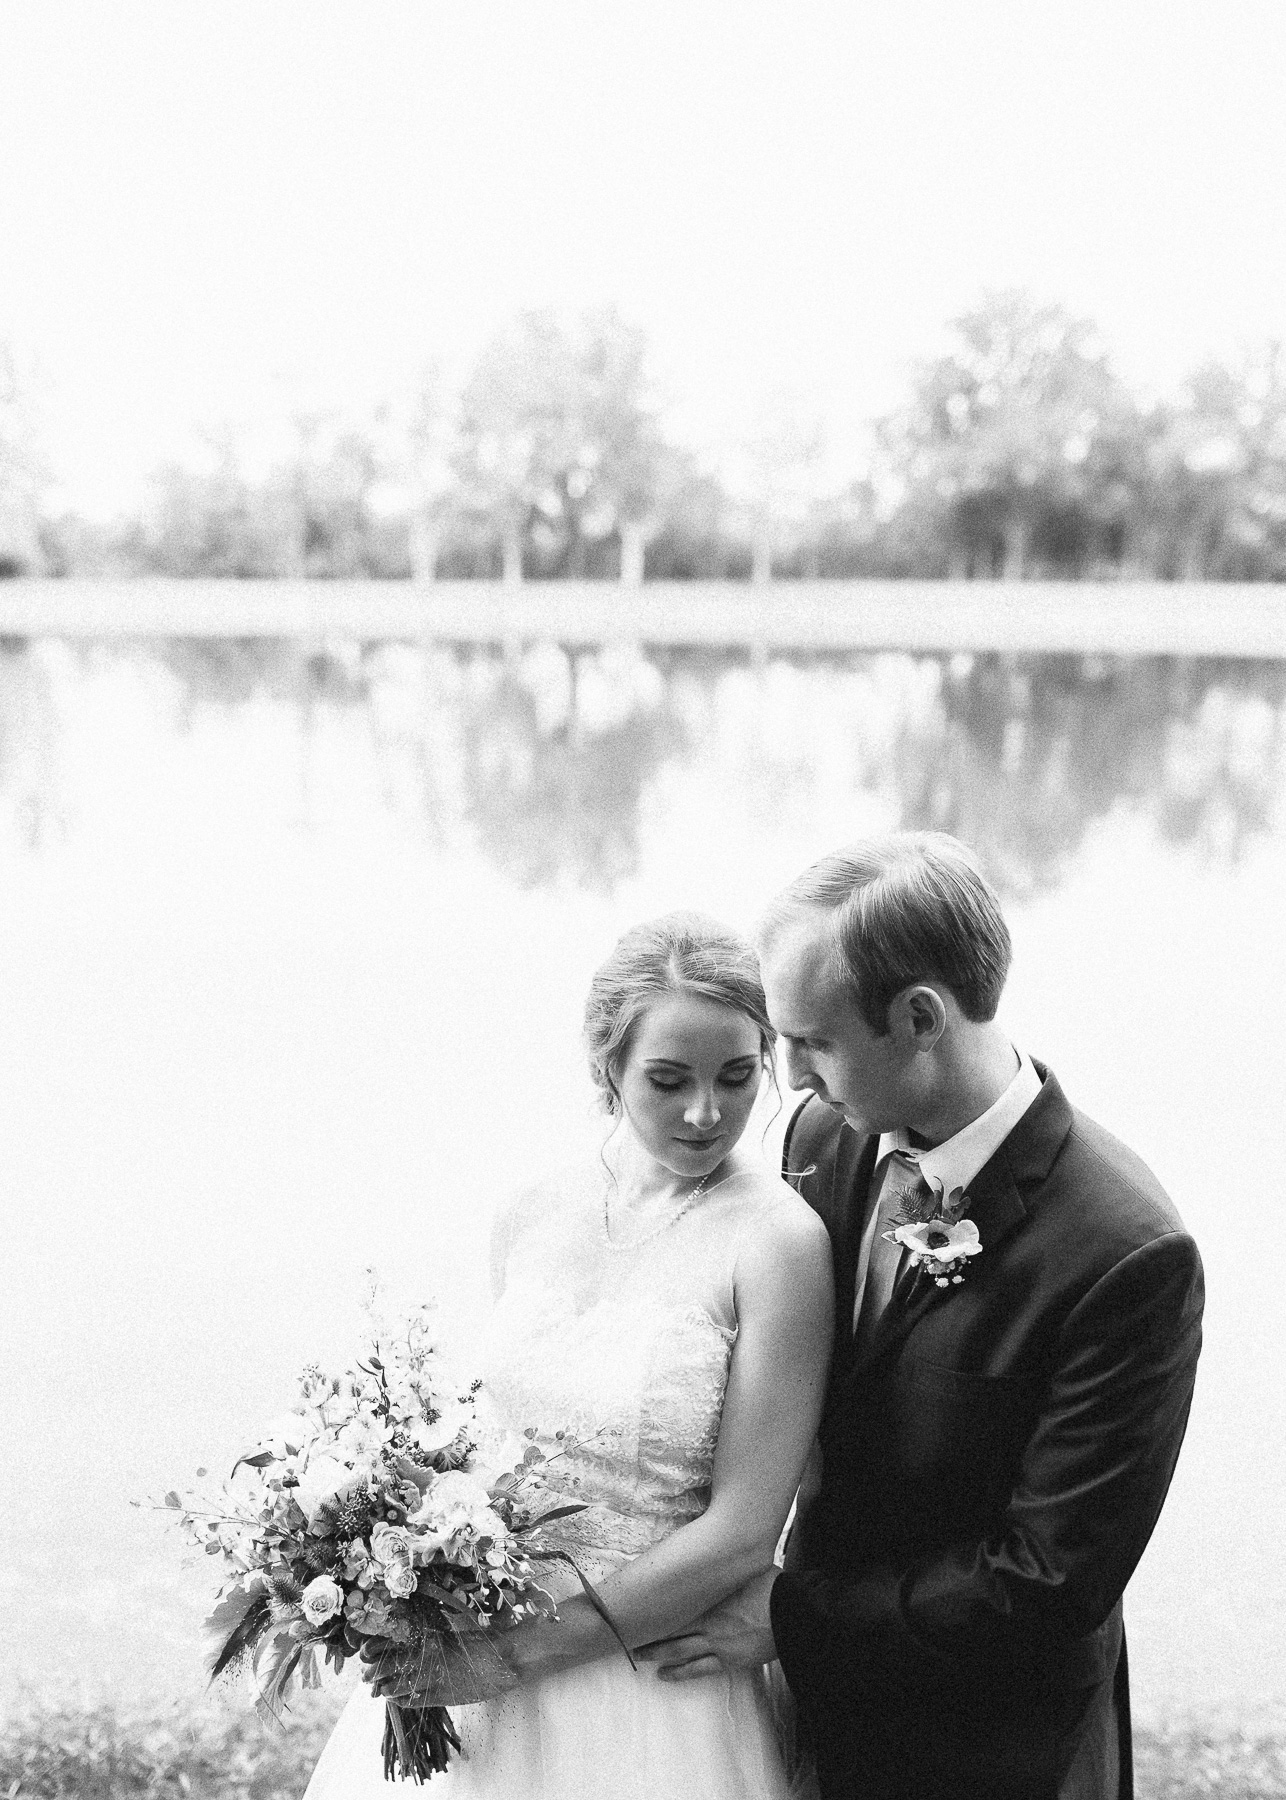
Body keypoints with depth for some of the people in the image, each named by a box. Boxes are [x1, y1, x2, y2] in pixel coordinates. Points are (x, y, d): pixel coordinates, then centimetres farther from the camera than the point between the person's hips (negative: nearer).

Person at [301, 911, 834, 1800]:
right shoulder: (531, 1220, -2)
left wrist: (526, 1650, -16)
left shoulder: (779, 1242, -17)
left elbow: (742, 1532, -16)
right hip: (479, 1657, 4)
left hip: (656, 1685, -4)